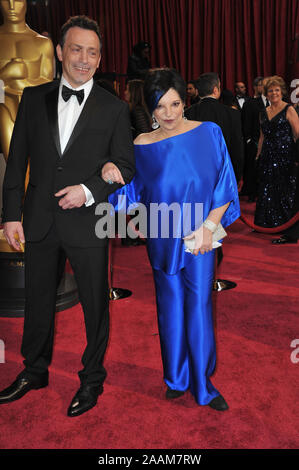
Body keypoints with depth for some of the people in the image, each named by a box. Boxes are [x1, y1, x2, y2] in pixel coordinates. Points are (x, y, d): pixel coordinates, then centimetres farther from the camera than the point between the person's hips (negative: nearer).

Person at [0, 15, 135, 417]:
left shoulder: (114, 109, -1)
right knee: (37, 300, 17)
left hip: (87, 221, -2)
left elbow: (126, 167, 0)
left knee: (95, 305, 9)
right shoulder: (34, 98, 5)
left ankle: (92, 379, 31)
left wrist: (89, 190, -16)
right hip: (39, 220, 3)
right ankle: (35, 372, 39)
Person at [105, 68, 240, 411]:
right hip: (163, 240, 2)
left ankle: (202, 384, 20)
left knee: (199, 307, 3)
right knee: (170, 308, 12)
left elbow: (225, 187, -2)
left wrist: (209, 225, -11)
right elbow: (130, 192, 2)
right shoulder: (142, 146, -1)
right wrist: (110, 176, -19)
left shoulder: (209, 133, -4)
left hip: (199, 237, -1)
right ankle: (176, 378, 30)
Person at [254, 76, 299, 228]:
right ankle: (267, 223, 18)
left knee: (284, 191, 0)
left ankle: (285, 225, 12)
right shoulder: (264, 113, 13)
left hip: (284, 157, -5)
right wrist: (258, 155, 16)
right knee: (267, 192, 7)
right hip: (267, 158, 5)